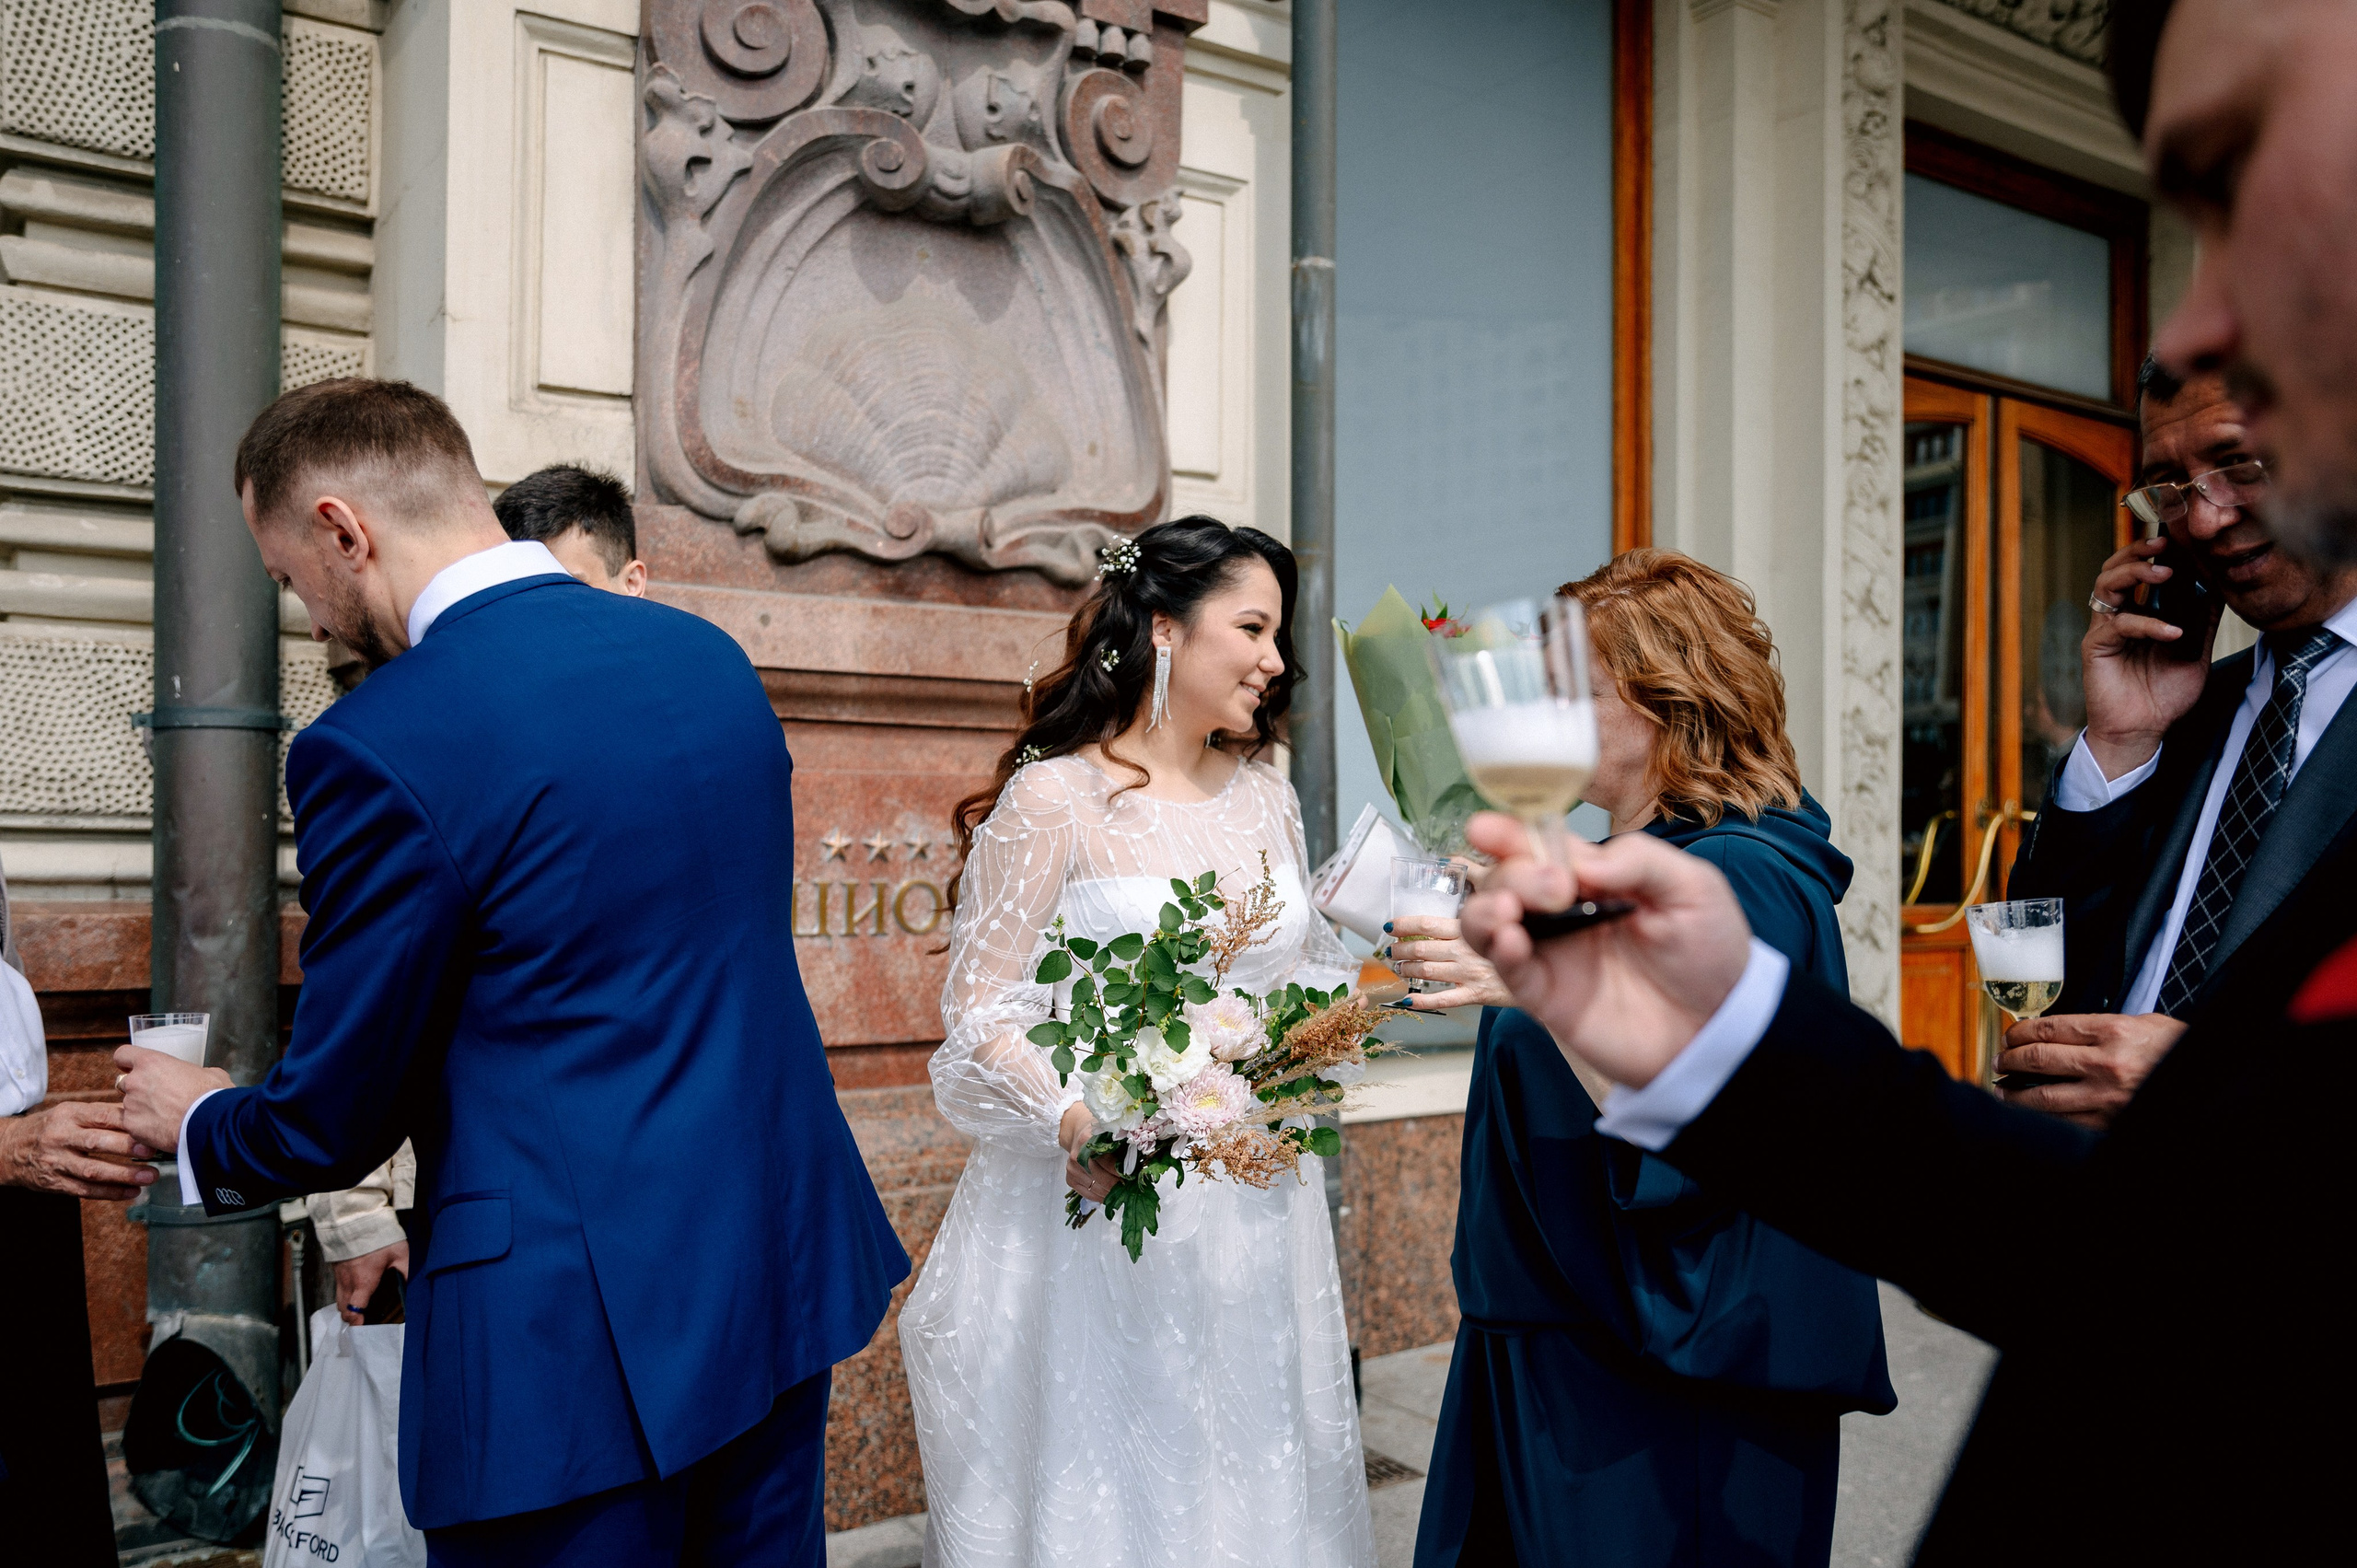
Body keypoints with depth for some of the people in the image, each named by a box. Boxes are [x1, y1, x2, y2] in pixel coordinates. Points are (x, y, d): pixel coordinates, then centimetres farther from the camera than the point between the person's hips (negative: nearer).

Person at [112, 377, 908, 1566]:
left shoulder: (381, 745, -17)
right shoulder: (711, 654, 3)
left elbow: (335, 1119, -9)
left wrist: (196, 1127, 14)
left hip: (580, 1334, -6)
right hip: (786, 1272, 7)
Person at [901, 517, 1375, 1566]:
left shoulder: (1266, 796, 8)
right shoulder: (1054, 796, -10)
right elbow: (979, 1013, -11)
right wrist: (1074, 1119, -27)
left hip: (1253, 1201, 6)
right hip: (1104, 1201, -5)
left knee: (1250, 1480, 16)